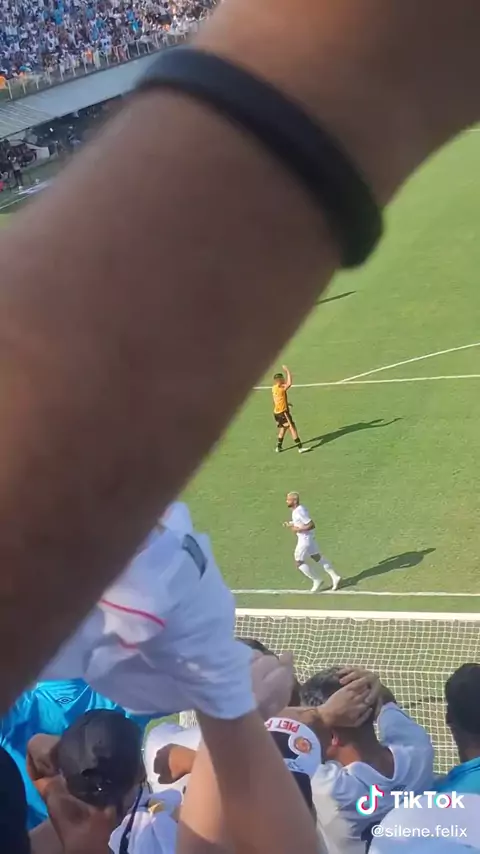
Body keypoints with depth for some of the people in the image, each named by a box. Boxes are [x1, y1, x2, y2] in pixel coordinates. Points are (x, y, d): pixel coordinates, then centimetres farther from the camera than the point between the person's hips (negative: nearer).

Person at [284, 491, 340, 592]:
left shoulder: (300, 511, -26)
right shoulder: (296, 509, 4)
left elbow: (312, 525, -26)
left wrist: (298, 529, -23)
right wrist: (289, 524, 6)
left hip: (305, 539, -10)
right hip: (306, 538, 10)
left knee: (299, 562, 1)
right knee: (317, 558, 17)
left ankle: (316, 581, 11)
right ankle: (335, 577, 21)